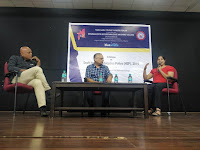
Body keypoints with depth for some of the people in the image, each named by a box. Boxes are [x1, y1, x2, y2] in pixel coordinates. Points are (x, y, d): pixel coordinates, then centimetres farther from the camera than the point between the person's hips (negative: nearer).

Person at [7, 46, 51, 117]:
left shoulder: (32, 61, 32)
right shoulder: (14, 58, 21)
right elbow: (10, 67, 2)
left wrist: (38, 62, 16)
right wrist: (23, 70, -7)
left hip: (28, 81, 4)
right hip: (17, 78, -3)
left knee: (38, 82, -35)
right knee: (37, 69, -26)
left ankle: (42, 108, -49)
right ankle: (48, 89, -25)